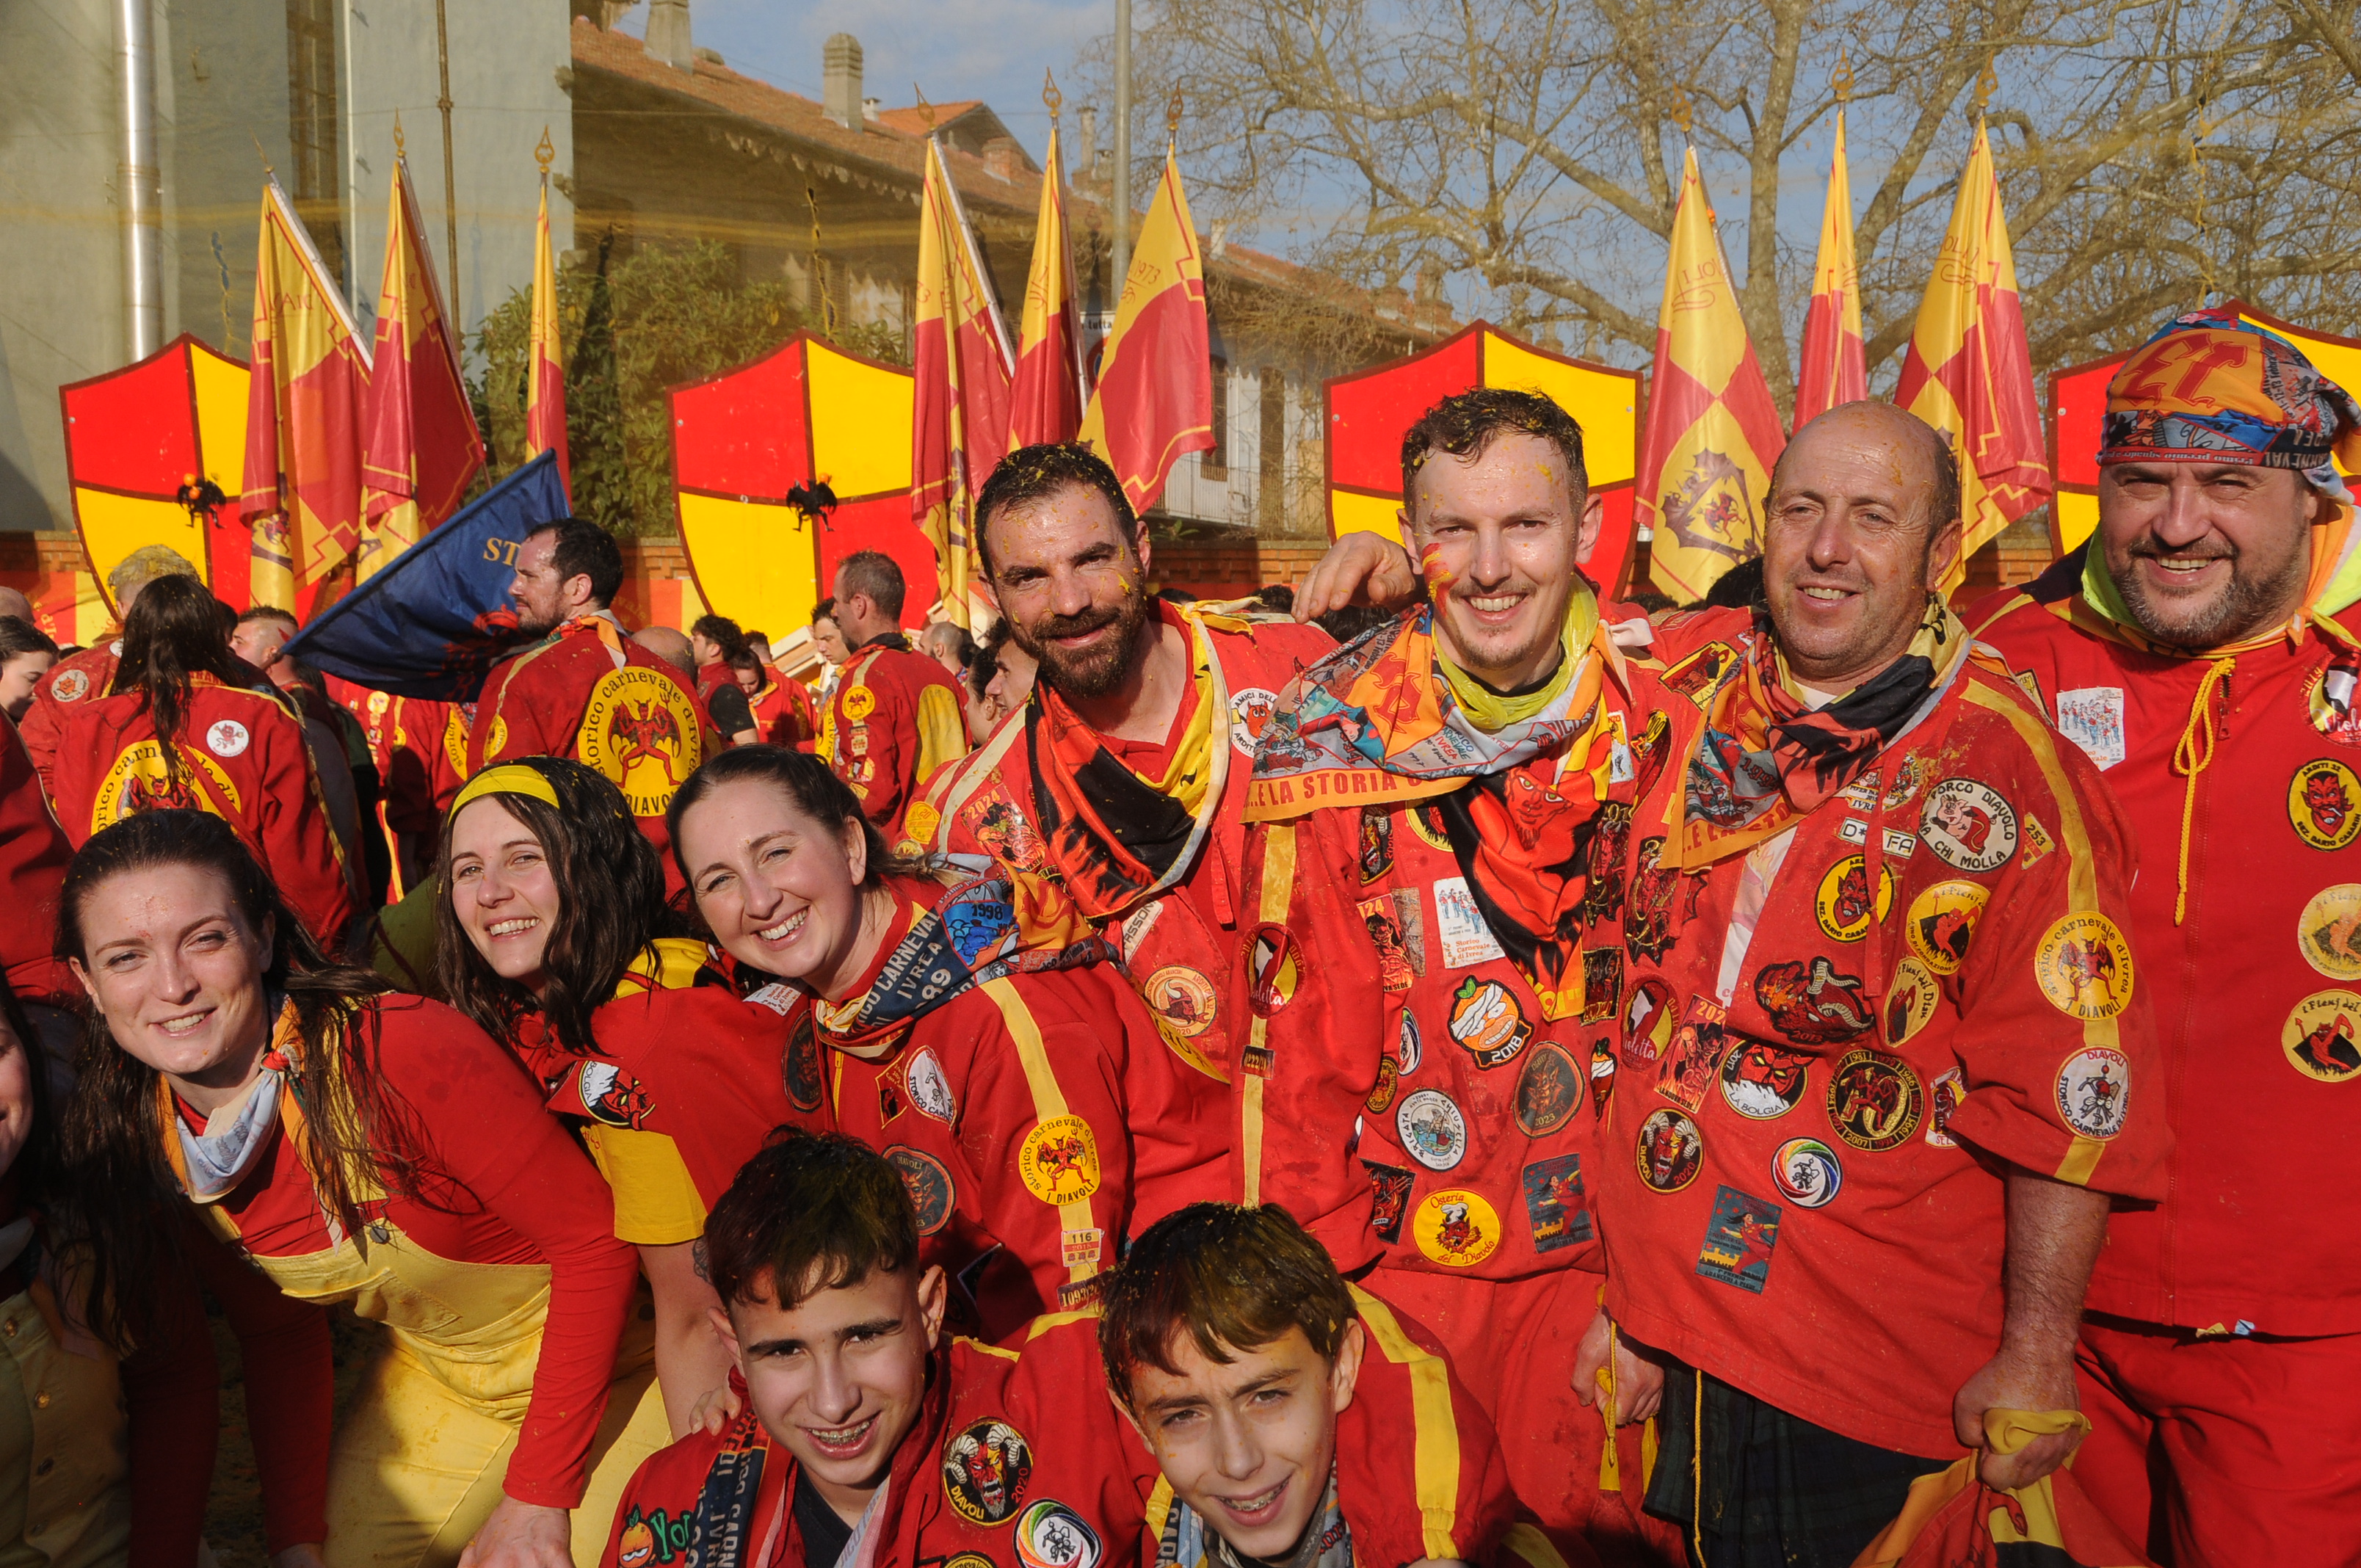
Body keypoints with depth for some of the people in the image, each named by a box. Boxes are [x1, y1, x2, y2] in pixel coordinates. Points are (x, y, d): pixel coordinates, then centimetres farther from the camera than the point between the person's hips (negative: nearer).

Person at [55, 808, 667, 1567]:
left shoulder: (401, 1050, -30)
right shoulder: (140, 1137, -9)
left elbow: (594, 1238, -24)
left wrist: (536, 1498, -21)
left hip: (603, 1357, -5)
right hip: (436, 1383, 5)